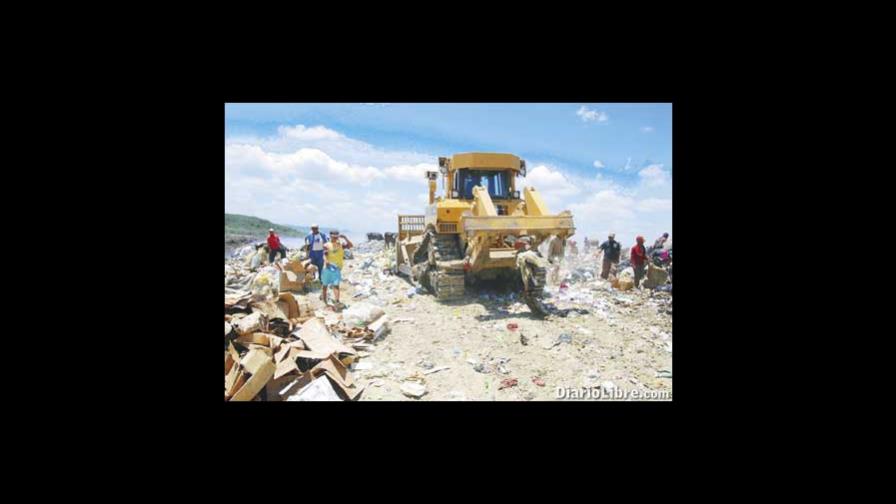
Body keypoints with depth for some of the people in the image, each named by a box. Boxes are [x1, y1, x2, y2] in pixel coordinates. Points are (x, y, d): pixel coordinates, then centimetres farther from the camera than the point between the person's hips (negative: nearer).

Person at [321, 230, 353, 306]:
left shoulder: (340, 245, 8)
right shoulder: (327, 245, 0)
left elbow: (350, 245, 0)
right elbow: (325, 255, -12)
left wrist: (345, 238, -8)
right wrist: (327, 261, -32)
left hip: (337, 268, 0)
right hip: (328, 267, 0)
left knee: (336, 285, -11)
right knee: (325, 284, 11)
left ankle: (337, 301, -19)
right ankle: (324, 298, 29)